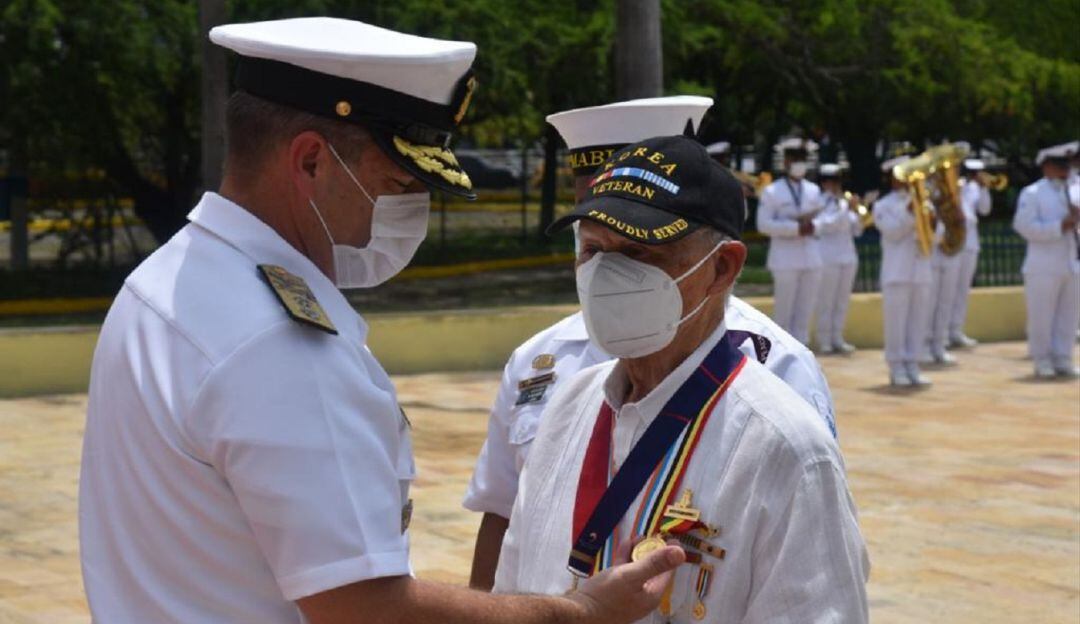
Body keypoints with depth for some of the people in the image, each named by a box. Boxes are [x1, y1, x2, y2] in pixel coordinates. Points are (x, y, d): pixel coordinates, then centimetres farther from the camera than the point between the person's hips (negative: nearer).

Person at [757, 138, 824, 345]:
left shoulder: (814, 190, 14)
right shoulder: (772, 192, -1)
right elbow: (764, 224, -9)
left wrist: (813, 226, -7)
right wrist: (796, 228, -17)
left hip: (811, 258, 5)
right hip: (785, 259, -5)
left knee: (805, 311, 6)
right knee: (783, 311, -3)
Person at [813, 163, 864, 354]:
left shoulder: (844, 203, 15)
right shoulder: (818, 203, -3)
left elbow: (857, 231, 13)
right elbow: (825, 225, -17)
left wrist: (856, 212, -4)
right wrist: (846, 209, -19)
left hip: (848, 257, 6)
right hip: (828, 258, -6)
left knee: (842, 301, 8)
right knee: (826, 302, -4)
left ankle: (837, 339, 13)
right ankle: (824, 341, 0)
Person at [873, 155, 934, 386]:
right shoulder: (883, 206, 3)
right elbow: (893, 232, -10)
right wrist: (910, 211, -17)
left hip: (921, 270, 4)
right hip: (897, 272, -4)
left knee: (918, 322, 4)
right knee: (896, 321, -4)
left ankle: (912, 365, 11)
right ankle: (897, 368, 2)